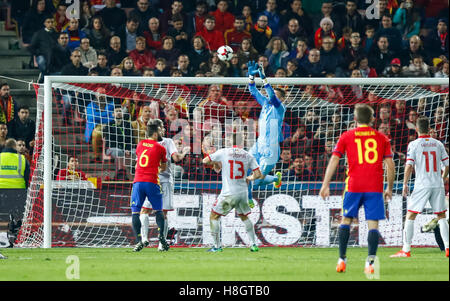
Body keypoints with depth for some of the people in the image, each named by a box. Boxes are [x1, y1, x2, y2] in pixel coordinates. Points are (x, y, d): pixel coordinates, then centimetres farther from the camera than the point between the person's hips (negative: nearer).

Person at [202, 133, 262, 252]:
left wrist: (216, 162, 23)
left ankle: (217, 246, 5)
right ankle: (253, 244, 19)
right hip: (243, 192, 3)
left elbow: (205, 161, 3)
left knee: (214, 216, 10)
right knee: (244, 217, 23)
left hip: (228, 193, -3)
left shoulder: (223, 152, -4)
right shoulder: (248, 156, 2)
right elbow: (258, 174, 0)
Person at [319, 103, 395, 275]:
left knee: (346, 220, 14)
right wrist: (389, 188, 15)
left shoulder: (346, 137, 5)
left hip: (354, 186, 0)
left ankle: (342, 260, 11)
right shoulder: (381, 138, 8)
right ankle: (370, 262, -15)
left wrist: (325, 185, 1)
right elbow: (390, 165, 6)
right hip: (375, 187, 0)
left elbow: (334, 160, -1)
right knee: (373, 224, -1)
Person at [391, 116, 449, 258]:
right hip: (438, 185, 3)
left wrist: (405, 184, -5)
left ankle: (406, 250, -3)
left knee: (410, 216, 2)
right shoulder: (438, 144, 7)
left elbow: (409, 165, -11)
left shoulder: (413, 145, -3)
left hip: (422, 185, -3)